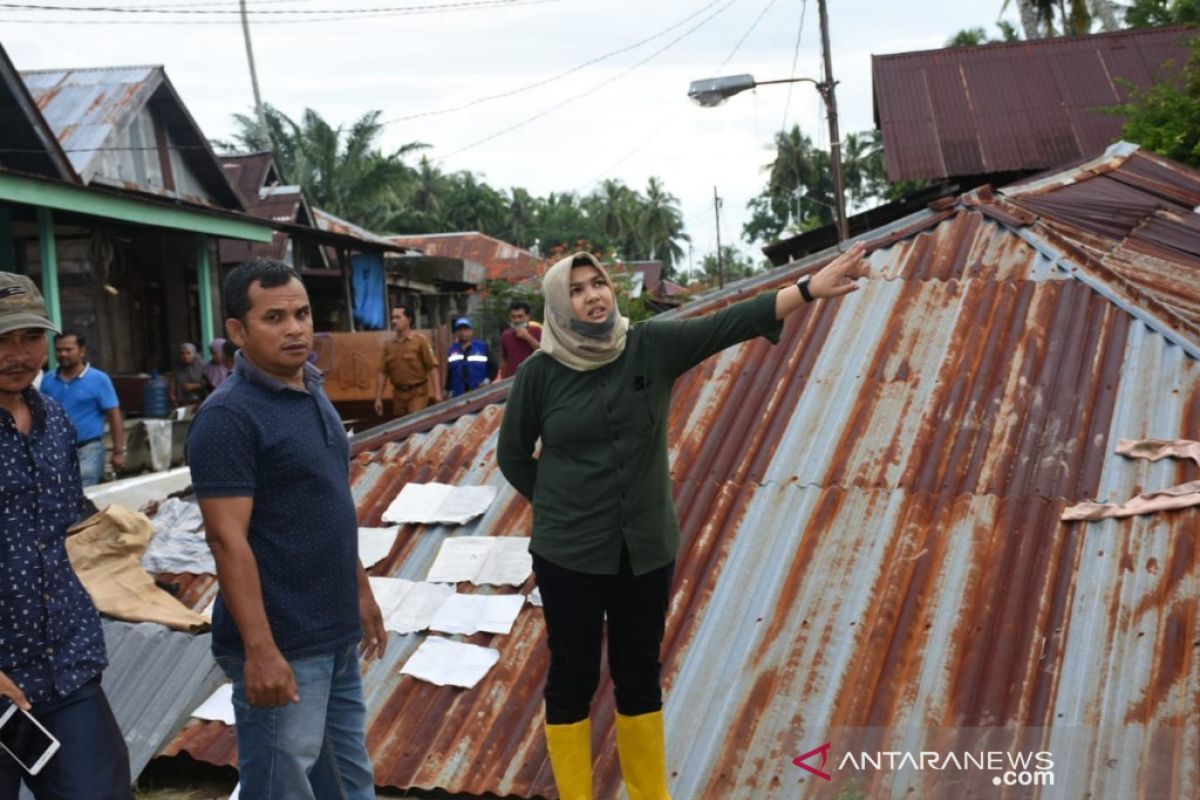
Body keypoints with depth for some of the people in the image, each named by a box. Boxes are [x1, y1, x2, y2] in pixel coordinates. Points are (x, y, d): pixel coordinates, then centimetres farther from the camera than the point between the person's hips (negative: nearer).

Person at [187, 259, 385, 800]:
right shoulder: (229, 415, -16)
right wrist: (260, 649, -22)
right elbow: (228, 539, -20)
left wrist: (361, 593, 17)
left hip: (336, 635, 8)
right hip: (283, 644, -8)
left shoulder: (312, 391, 9)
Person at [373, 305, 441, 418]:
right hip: (398, 393, 4)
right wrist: (378, 398, 3)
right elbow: (383, 372, 6)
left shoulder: (420, 341, -5)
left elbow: (432, 367, -7)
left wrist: (437, 392, -13)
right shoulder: (388, 344, 5)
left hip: (417, 392, -4)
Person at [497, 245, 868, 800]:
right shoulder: (540, 372, -9)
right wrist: (559, 507, 1)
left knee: (640, 676, 15)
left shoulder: (652, 346, -6)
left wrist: (811, 288, -26)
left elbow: (732, 322, -17)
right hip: (569, 554, -2)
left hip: (647, 549, 2)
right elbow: (512, 454, 3)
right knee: (574, 677, 9)